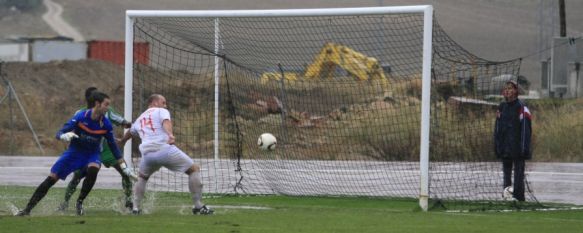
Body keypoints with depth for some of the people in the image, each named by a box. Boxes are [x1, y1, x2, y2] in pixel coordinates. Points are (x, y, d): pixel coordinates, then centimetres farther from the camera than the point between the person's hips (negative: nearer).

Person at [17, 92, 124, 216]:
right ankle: (27, 209, 1)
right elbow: (59, 133, -19)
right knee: (51, 179, -8)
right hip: (74, 151, -1)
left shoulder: (106, 124, -12)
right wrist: (63, 136, -43)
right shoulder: (81, 116, -19)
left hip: (92, 155, 1)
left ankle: (79, 203, -13)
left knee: (93, 170, -34)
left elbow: (112, 145, 3)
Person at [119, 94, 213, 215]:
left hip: (147, 153, 5)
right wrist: (170, 135, -30)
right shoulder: (161, 111, 13)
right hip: (164, 149, -5)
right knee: (194, 169, 7)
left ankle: (136, 208, 18)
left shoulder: (139, 119, 30)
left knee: (142, 177, 33)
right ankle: (198, 206, 0)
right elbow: (166, 122, -10)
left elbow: (129, 132, 50)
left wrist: (121, 142, 71)